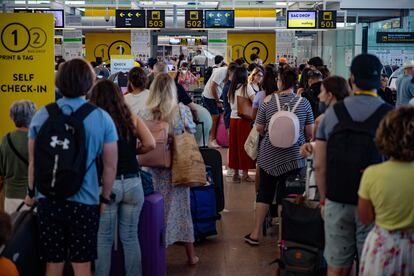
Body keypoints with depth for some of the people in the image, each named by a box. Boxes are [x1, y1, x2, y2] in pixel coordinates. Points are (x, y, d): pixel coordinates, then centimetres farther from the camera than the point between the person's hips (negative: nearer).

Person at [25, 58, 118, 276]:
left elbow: (33, 161, 4)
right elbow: (110, 165, -3)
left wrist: (31, 192, 18)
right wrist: (105, 198, 10)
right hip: (84, 201, -2)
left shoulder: (42, 115, -2)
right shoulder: (102, 118, -6)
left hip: (48, 200, 2)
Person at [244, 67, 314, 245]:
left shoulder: (268, 101, -6)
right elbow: (310, 132, -3)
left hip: (269, 155, 0)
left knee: (264, 193, 12)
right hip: (293, 156, 0)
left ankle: (256, 234, 17)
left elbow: (259, 128, 0)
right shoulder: (304, 103, -7)